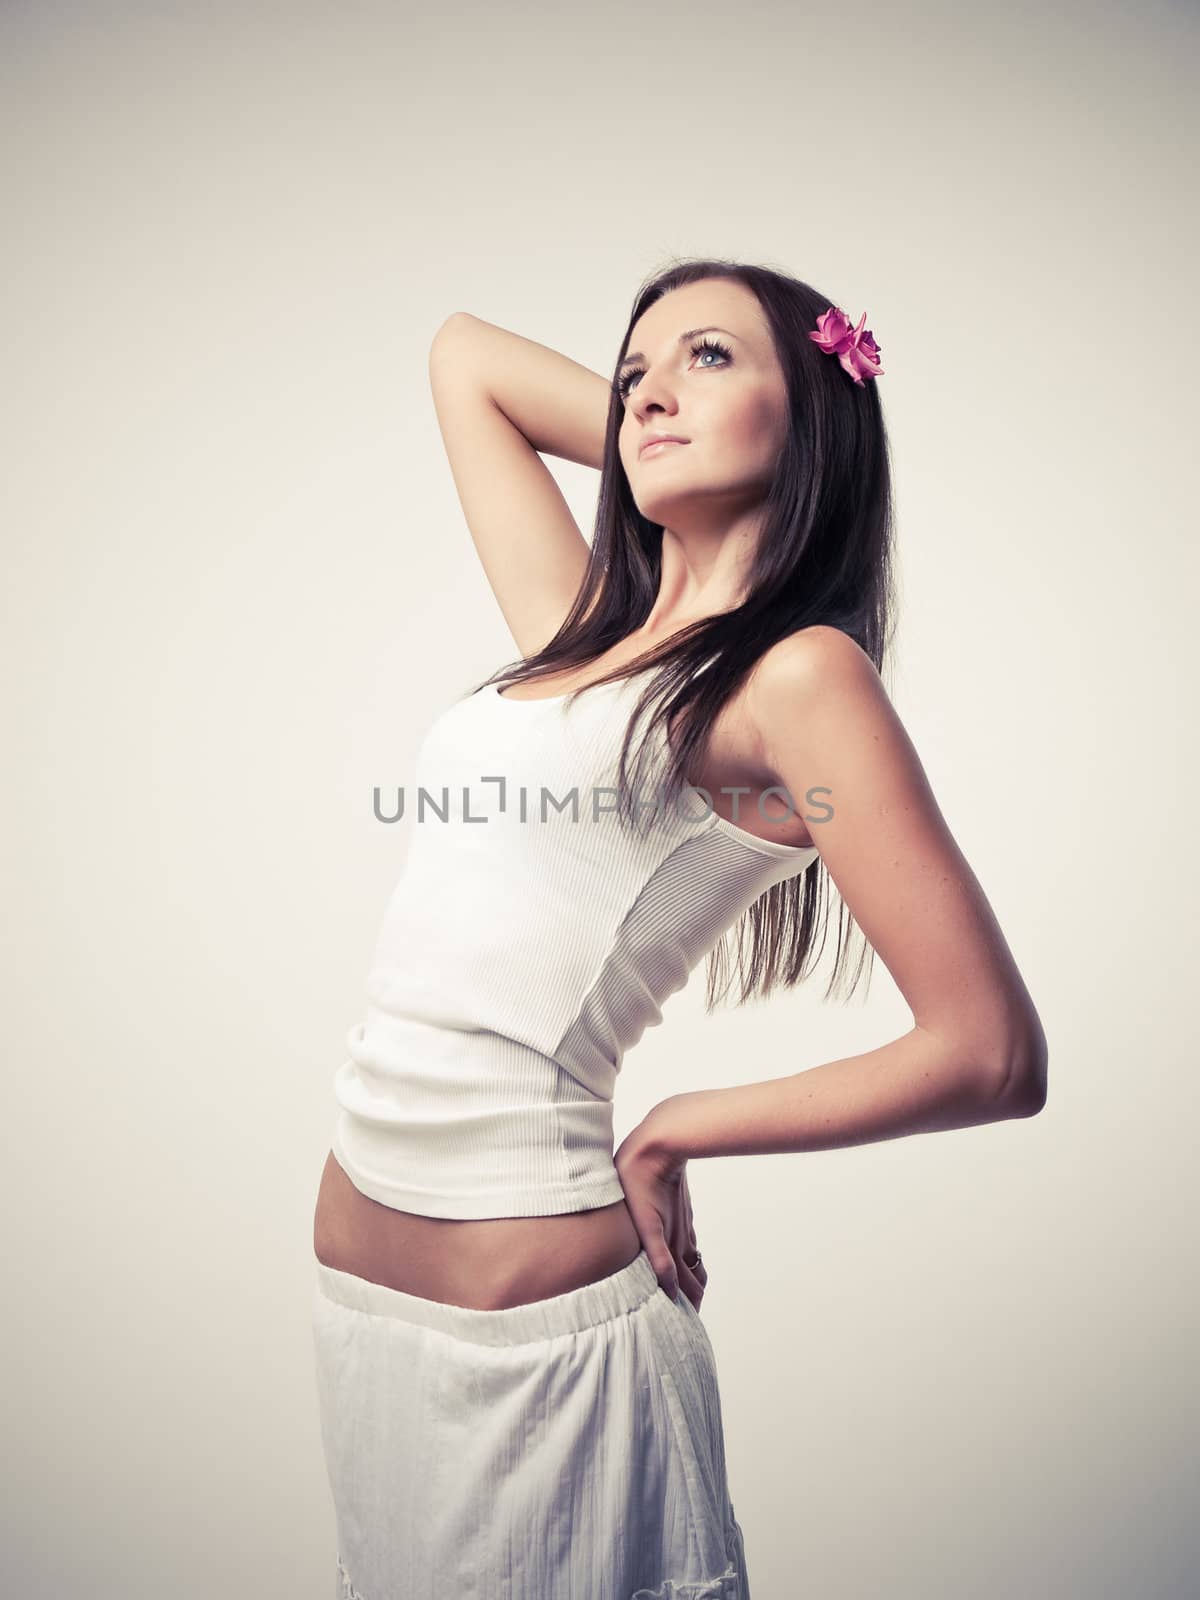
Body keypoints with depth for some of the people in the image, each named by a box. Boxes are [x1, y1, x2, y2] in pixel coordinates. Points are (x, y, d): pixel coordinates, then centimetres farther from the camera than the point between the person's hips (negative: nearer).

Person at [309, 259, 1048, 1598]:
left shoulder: (797, 672, -12)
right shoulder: (583, 633, 6)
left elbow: (992, 1054, -15)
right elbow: (462, 353, 19)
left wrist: (673, 1133, -7)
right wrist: (716, 467, 10)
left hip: (532, 1329, -7)